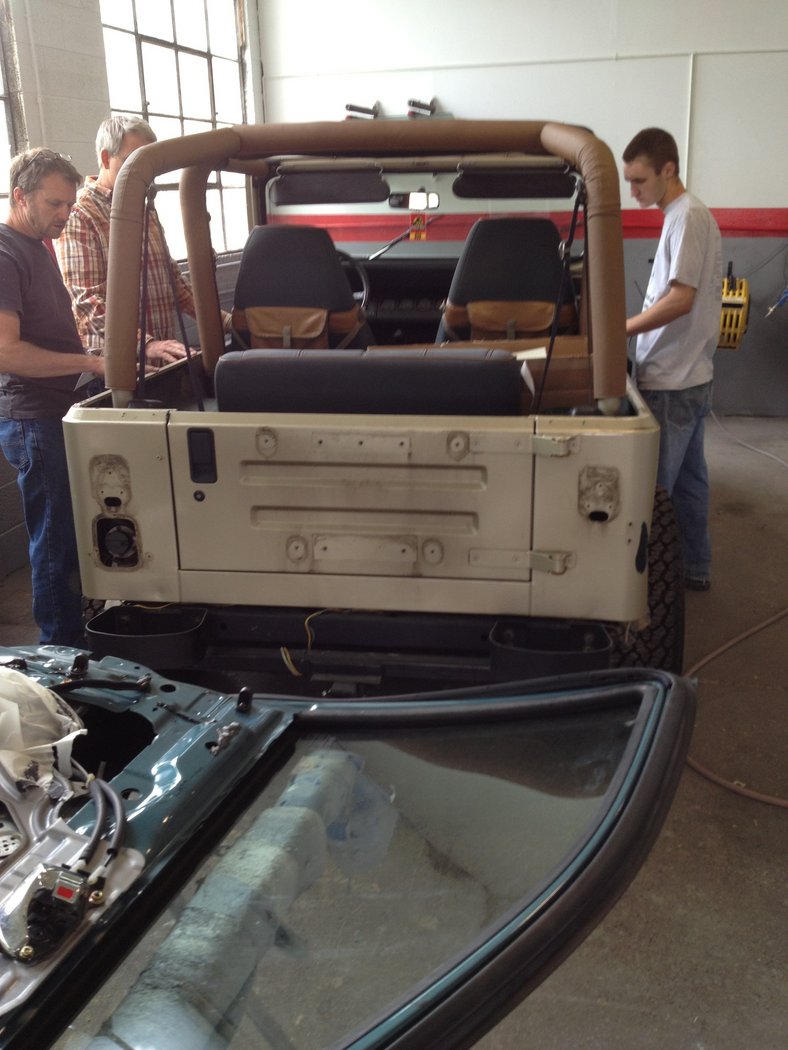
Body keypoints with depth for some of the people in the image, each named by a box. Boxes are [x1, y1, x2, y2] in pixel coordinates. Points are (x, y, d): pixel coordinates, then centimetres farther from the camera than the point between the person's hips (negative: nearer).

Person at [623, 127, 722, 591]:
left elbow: (681, 298, -22)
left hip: (672, 379, -10)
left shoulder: (687, 216, -14)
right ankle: (695, 568, 27)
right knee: (688, 479, 17)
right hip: (689, 374, 10)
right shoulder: (692, 214, 15)